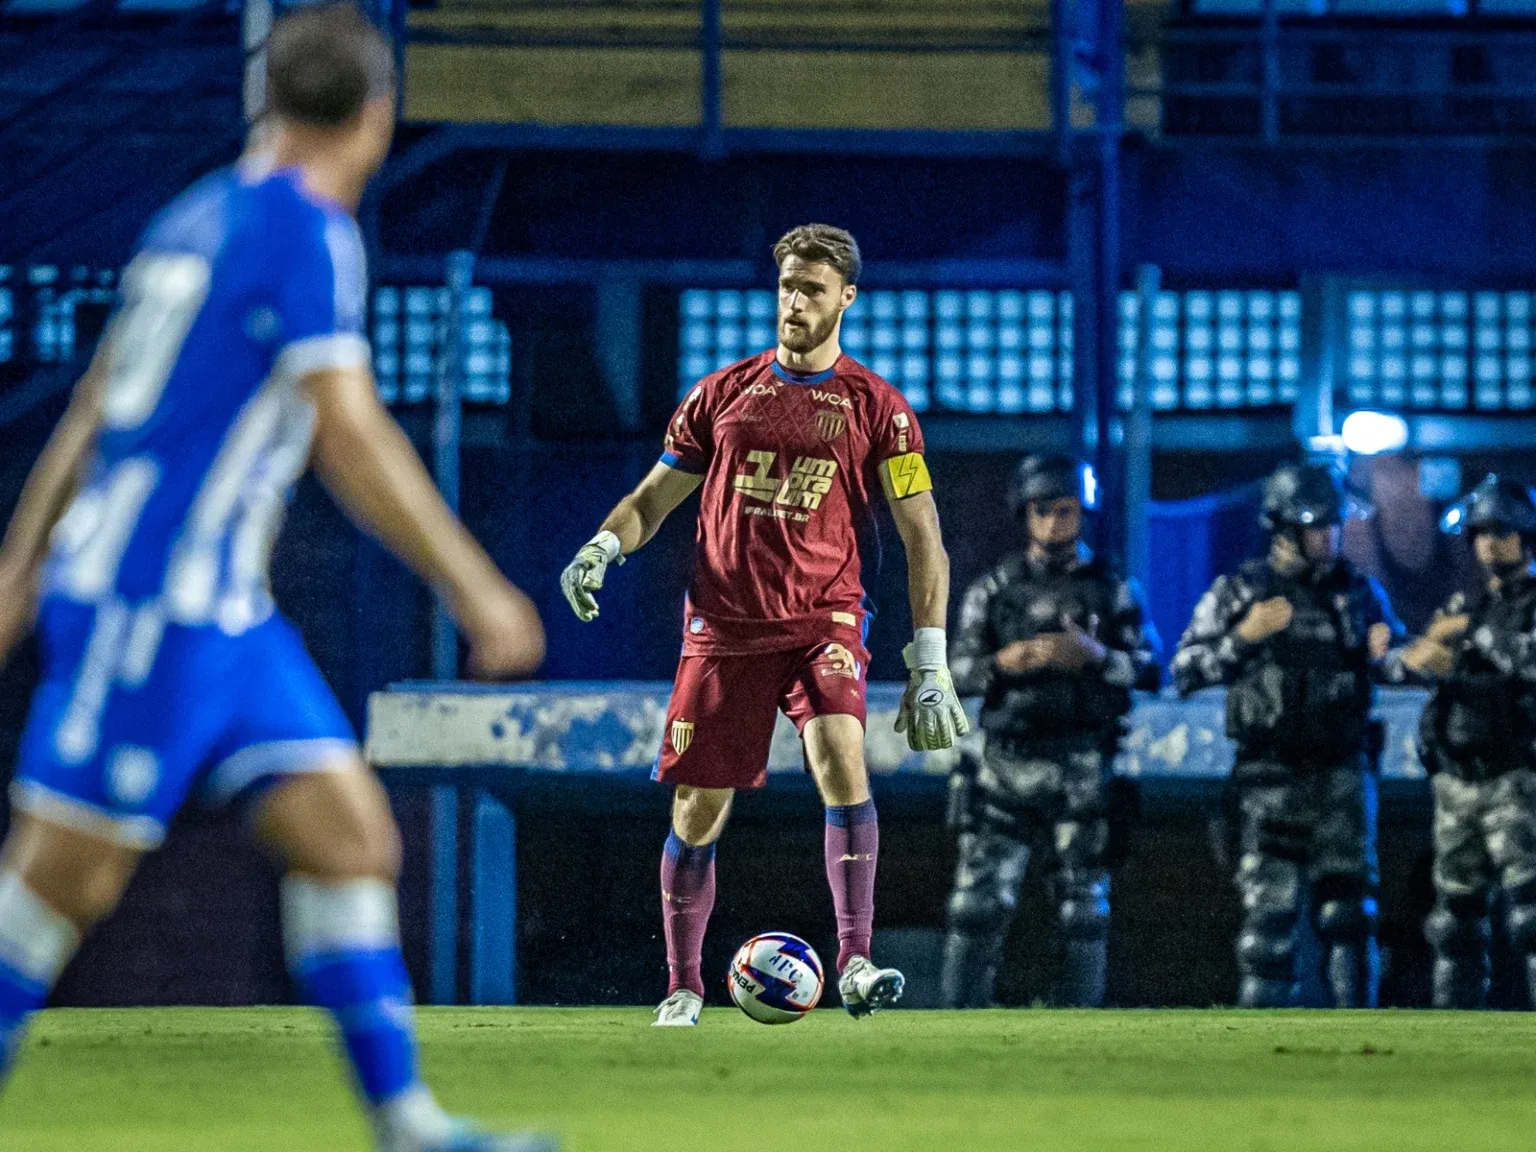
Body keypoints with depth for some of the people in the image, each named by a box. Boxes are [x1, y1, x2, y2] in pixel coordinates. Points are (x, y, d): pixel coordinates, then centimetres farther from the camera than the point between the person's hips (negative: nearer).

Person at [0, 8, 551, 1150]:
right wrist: (478, 590, -16)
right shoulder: (310, 232, -13)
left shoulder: (200, 218, 14)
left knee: (352, 834, 3)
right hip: (155, 602, -9)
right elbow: (352, 440, -20)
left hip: (220, 610, 9)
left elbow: (92, 411, 20)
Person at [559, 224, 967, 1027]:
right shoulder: (722, 394, 10)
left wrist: (931, 667, -6)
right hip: (723, 623, 2)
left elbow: (923, 540, 1)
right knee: (697, 811, 2)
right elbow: (652, 499, 17)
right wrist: (604, 546, -6)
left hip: (824, 619, -2)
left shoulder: (876, 406, 3)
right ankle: (682, 990, 17)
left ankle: (855, 964, -29)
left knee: (841, 758, -28)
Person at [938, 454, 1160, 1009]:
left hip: (1083, 764, -1)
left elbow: (1150, 670, 2)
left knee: (1084, 899, 0)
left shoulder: (1112, 588, 7)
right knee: (980, 893, -5)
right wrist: (1001, 663, -12)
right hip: (1008, 760, 1)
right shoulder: (994, 589, 10)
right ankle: (958, 1013, -3)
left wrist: (1096, 656, -15)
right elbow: (955, 671, 8)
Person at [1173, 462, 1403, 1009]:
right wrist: (1244, 637, -11)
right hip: (1273, 774, -2)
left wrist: (1384, 656, -4)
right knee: (1269, 908, -4)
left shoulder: (1360, 592, 10)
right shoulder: (1239, 592, 3)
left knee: (1349, 903, 0)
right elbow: (1184, 671, 1)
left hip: (1343, 775, 2)